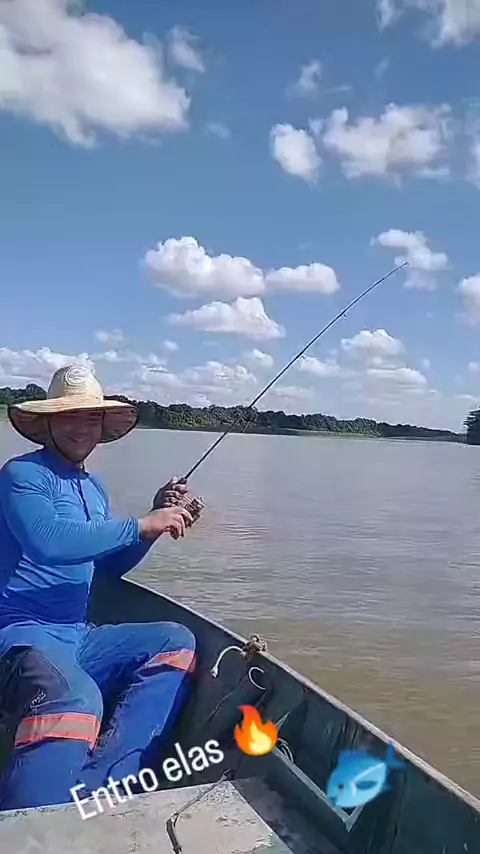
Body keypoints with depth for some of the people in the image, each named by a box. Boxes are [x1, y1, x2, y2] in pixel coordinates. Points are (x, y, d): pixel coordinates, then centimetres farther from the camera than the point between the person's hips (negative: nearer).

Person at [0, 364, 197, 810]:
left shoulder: (93, 486, 17)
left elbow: (111, 566, 23)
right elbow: (48, 541, -27)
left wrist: (158, 518, 7)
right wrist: (142, 524, -20)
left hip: (76, 636, 9)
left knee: (176, 640, -9)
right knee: (75, 698, -38)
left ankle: (100, 784, -22)